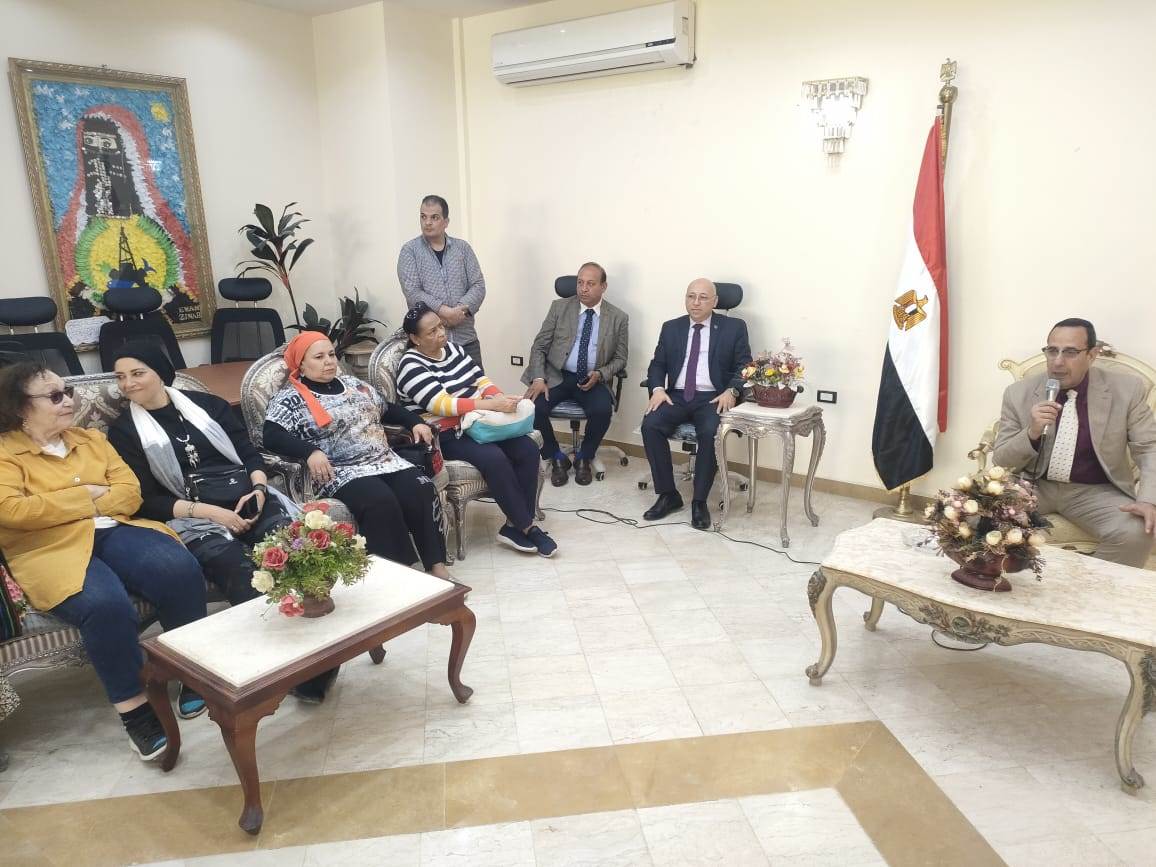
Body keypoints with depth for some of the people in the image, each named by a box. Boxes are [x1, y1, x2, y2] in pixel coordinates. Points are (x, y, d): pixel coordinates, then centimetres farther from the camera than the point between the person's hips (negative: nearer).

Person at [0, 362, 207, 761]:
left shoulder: (91, 439, 20)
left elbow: (130, 491, 10)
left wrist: (93, 505, -9)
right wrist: (85, 496, -6)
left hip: (112, 531, 4)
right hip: (50, 549, -4)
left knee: (181, 569, -26)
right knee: (106, 605, -35)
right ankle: (134, 708, -19)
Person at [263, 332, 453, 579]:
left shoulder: (353, 383, 20)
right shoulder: (290, 399, 1)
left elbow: (388, 409, 28)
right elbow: (271, 436, -14)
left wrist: (416, 422, 10)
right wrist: (310, 451, -29)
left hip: (385, 461, 6)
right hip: (341, 473, -6)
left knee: (422, 491, -21)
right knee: (381, 501, -34)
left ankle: (436, 565, -19)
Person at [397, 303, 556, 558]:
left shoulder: (453, 348, 11)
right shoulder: (412, 366, -12)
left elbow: (480, 380, 10)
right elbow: (441, 404, -24)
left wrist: (500, 397, -13)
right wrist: (492, 404, -30)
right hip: (445, 436, -7)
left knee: (528, 450, -14)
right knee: (494, 458, -31)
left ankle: (515, 525, -11)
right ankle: (528, 528, -17)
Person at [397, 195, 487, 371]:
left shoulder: (463, 248, 11)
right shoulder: (409, 250, 3)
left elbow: (478, 286, 4)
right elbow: (413, 292, -8)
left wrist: (461, 309, -14)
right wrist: (445, 311, -19)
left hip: (466, 338, 2)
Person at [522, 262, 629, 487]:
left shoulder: (618, 318, 3)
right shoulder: (559, 307, 3)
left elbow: (620, 358, 7)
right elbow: (539, 347, 2)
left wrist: (600, 375, -13)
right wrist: (538, 378, -14)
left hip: (593, 380, 0)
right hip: (556, 376, 1)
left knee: (602, 410, -31)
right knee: (534, 407, -26)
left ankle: (584, 458, -1)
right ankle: (556, 458, 0)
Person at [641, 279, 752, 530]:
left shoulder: (734, 327, 7)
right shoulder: (671, 328, 15)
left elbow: (744, 366, 3)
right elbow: (657, 364, 12)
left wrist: (731, 391, -17)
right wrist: (658, 389, -9)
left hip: (713, 398, -3)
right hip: (677, 396, 3)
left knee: (710, 433, -34)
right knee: (650, 425, -25)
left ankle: (700, 501, -17)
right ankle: (668, 495, -12)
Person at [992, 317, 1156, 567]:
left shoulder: (1127, 390, -6)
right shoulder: (1019, 393, -6)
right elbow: (1000, 459, -3)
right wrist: (1032, 433, -24)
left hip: (1095, 491, 0)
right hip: (1032, 486, 0)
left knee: (1135, 533, -29)